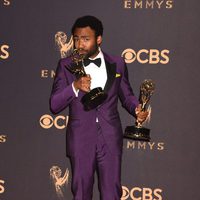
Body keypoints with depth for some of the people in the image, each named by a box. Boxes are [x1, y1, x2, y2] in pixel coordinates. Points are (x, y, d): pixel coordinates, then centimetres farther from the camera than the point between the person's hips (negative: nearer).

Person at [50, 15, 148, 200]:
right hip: (81, 139, 0)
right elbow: (54, 105, -6)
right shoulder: (66, 65, -1)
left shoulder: (117, 63, 2)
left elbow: (126, 95, 12)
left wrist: (137, 109, -10)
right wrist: (75, 86, -23)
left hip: (110, 138, 0)